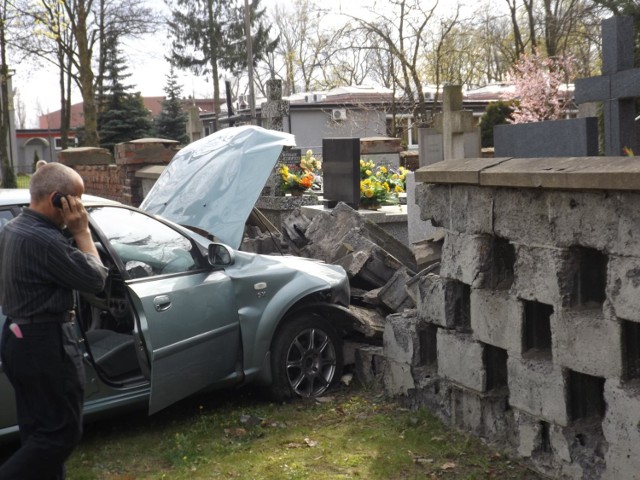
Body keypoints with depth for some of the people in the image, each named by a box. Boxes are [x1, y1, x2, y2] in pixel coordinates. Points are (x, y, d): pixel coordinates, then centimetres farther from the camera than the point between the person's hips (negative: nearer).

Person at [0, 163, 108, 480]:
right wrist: (82, 232, -10)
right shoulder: (43, 239, -25)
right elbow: (94, 279, -14)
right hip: (46, 345, -10)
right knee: (63, 431, 0)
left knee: (38, 430, 17)